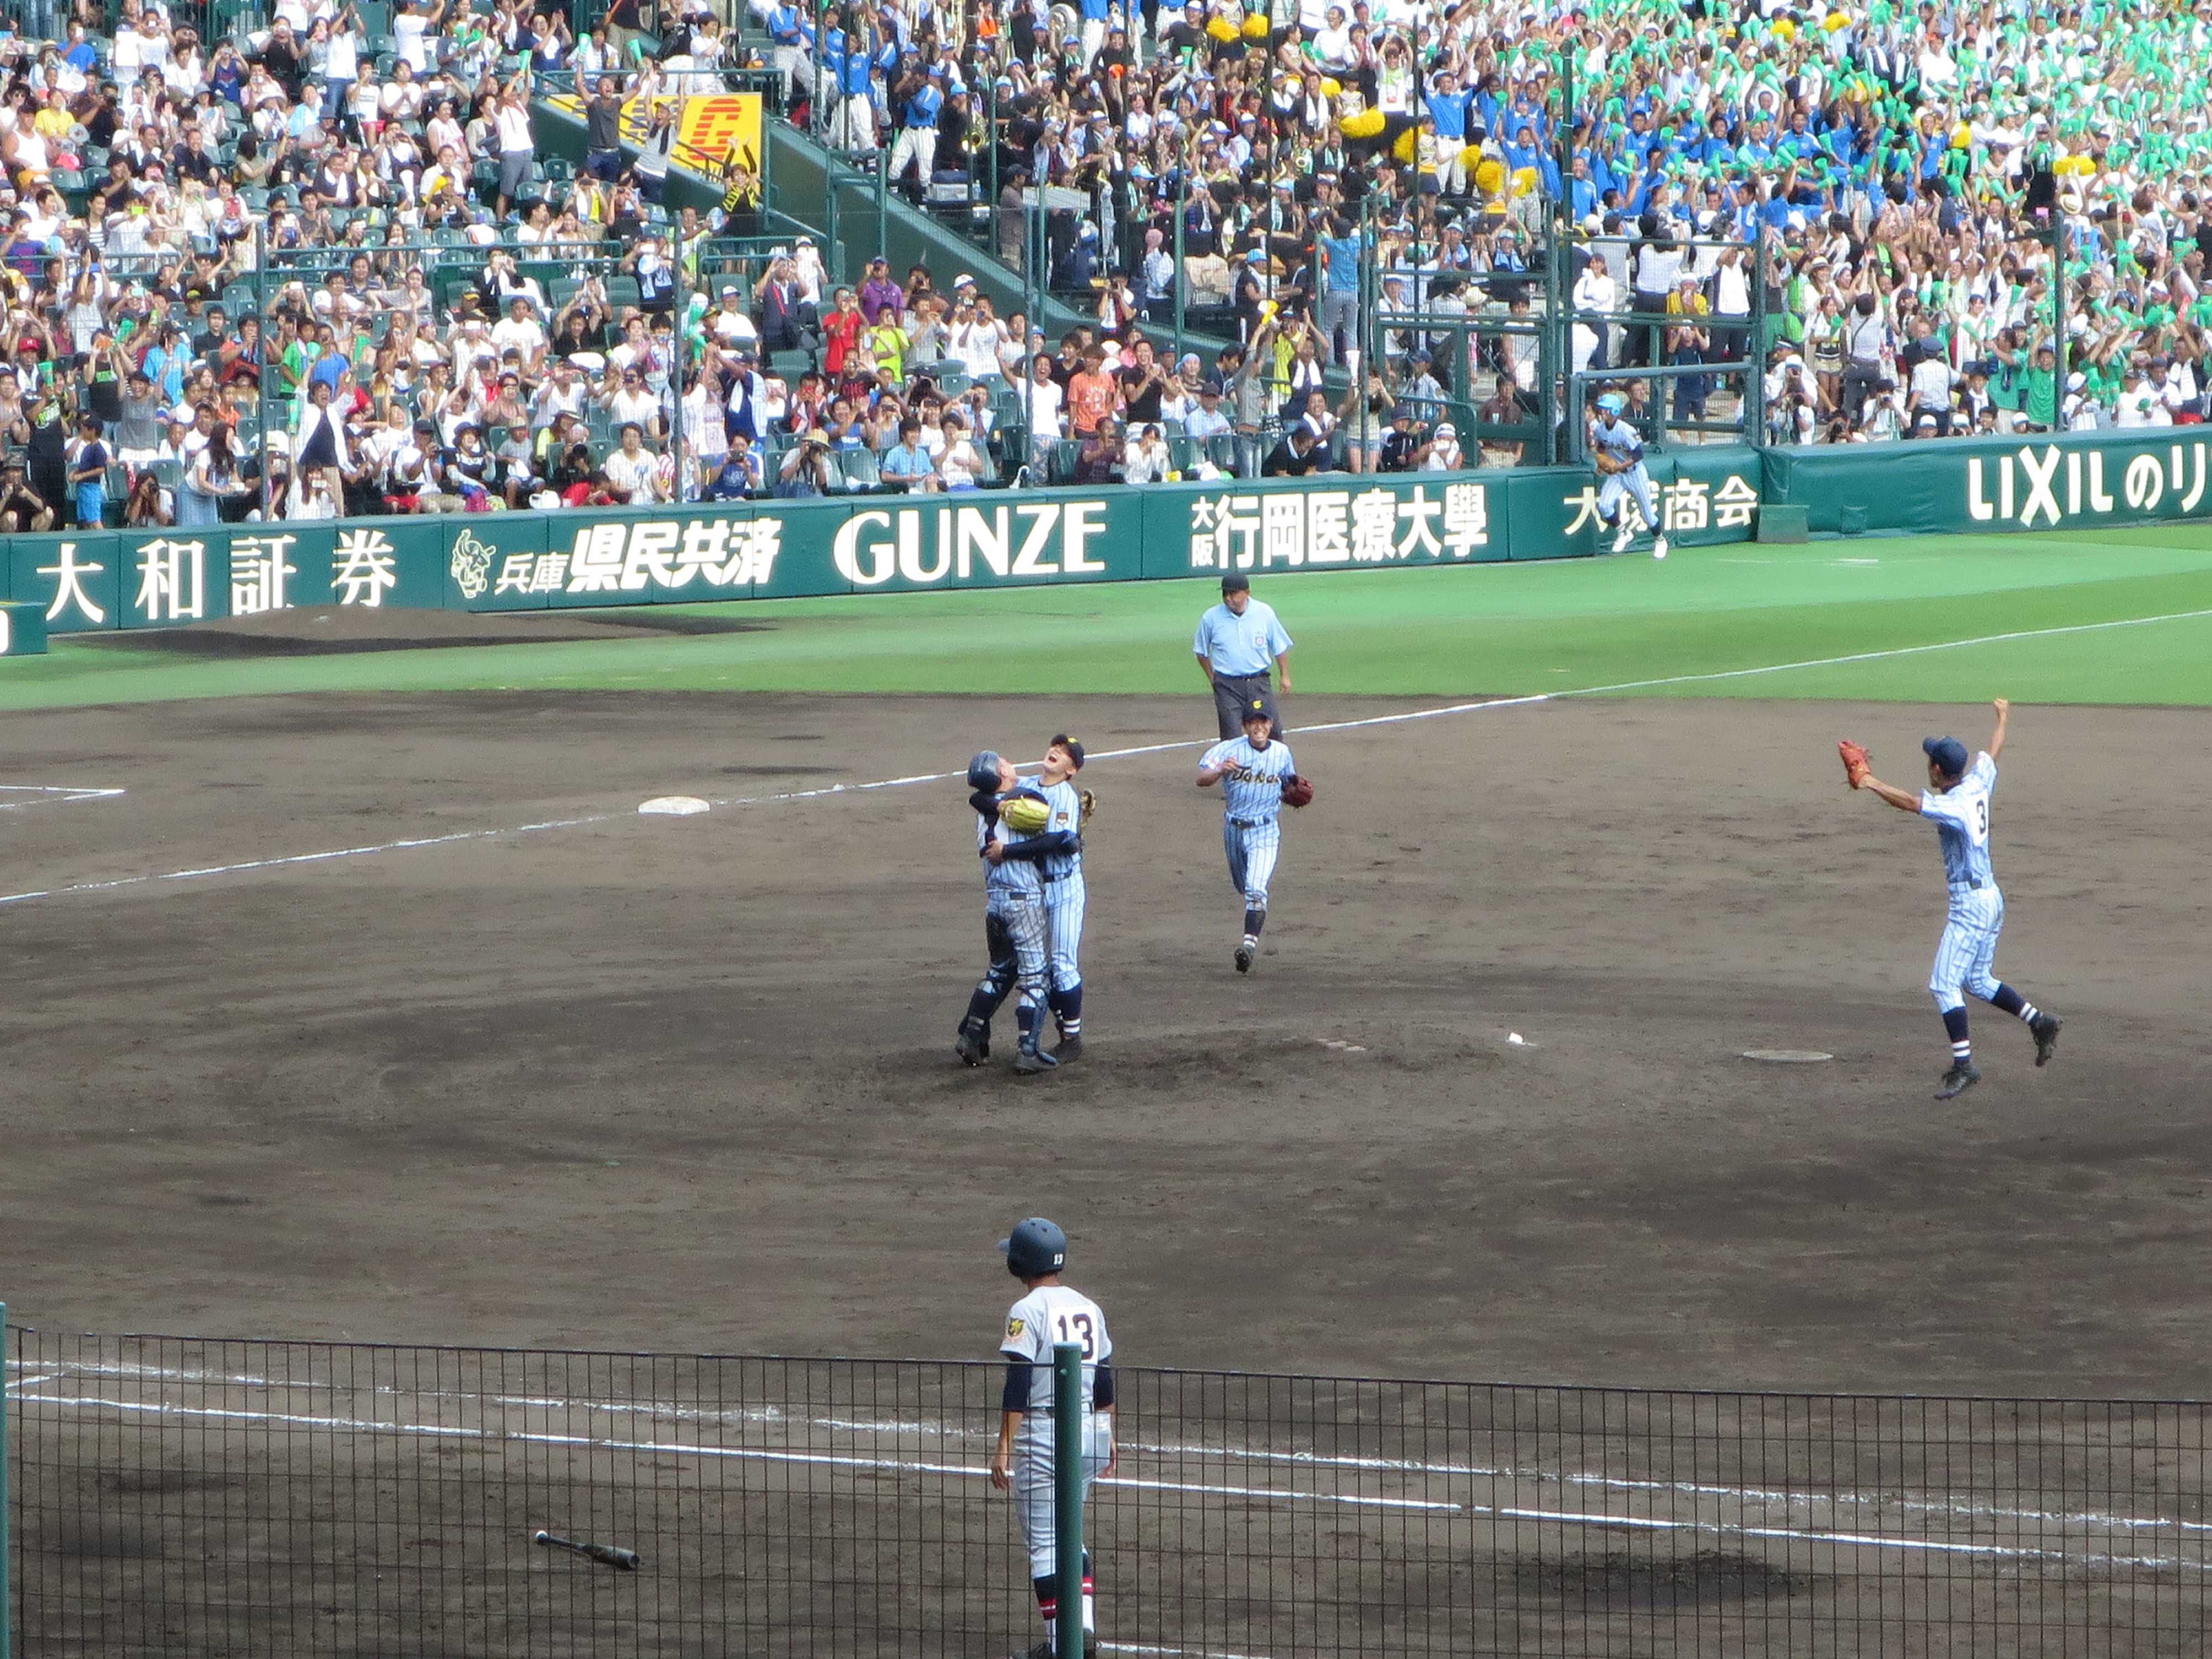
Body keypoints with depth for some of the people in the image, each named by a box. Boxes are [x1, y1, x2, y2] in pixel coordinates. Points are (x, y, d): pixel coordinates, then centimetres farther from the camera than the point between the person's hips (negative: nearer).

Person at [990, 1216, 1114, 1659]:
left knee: (1043, 1540, 0)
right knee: (1069, 1533, 20)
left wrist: (1004, 1448, -16)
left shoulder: (1027, 1312, -12)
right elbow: (1105, 1381, 14)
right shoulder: (1088, 1308, 9)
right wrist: (1108, 1436, 23)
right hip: (1089, 1431, 7)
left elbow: (1018, 1385, -17)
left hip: (1041, 1436, -7)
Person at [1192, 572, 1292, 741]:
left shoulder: (1265, 613, 0)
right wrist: (1212, 679, 8)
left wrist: (1285, 676, 9)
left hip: (1259, 683, 1)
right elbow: (1202, 652, 11)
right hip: (1227, 687, -1)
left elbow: (1280, 647, 11)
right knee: (1231, 736, -5)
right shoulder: (1211, 618, -2)